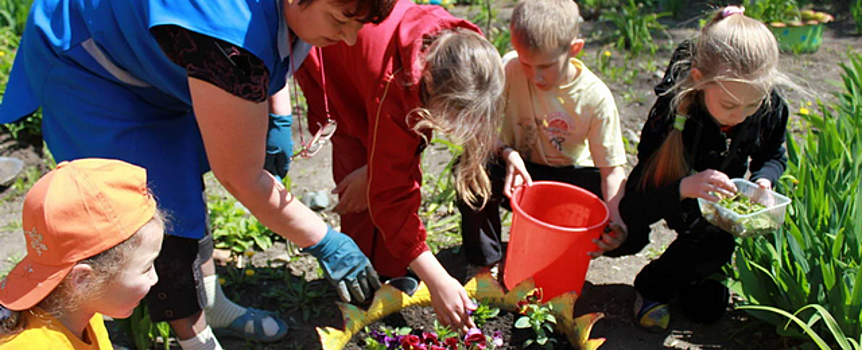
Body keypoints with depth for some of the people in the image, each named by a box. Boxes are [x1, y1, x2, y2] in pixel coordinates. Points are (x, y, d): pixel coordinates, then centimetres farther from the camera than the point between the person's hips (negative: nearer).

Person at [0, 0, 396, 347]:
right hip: (83, 68, -8)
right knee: (164, 211, -8)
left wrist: (277, 122, 3)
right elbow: (241, 178, -32)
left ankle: (213, 307, 31)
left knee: (185, 186, 14)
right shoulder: (232, 36, -42)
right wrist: (325, 243, -24)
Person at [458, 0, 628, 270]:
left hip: (571, 174, 1)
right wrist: (507, 153, -32)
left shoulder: (596, 97, -20)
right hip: (521, 167, 0)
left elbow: (612, 167, -17)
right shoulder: (509, 68, -20)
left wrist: (616, 220, -34)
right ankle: (485, 263, -9)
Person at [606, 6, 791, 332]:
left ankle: (653, 285, 15)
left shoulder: (770, 106, -24)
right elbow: (638, 201, -35)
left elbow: (773, 155, 1)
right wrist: (685, 187, -56)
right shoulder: (671, 109, -36)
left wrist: (763, 180, -24)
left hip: (719, 196, 2)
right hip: (670, 189, -1)